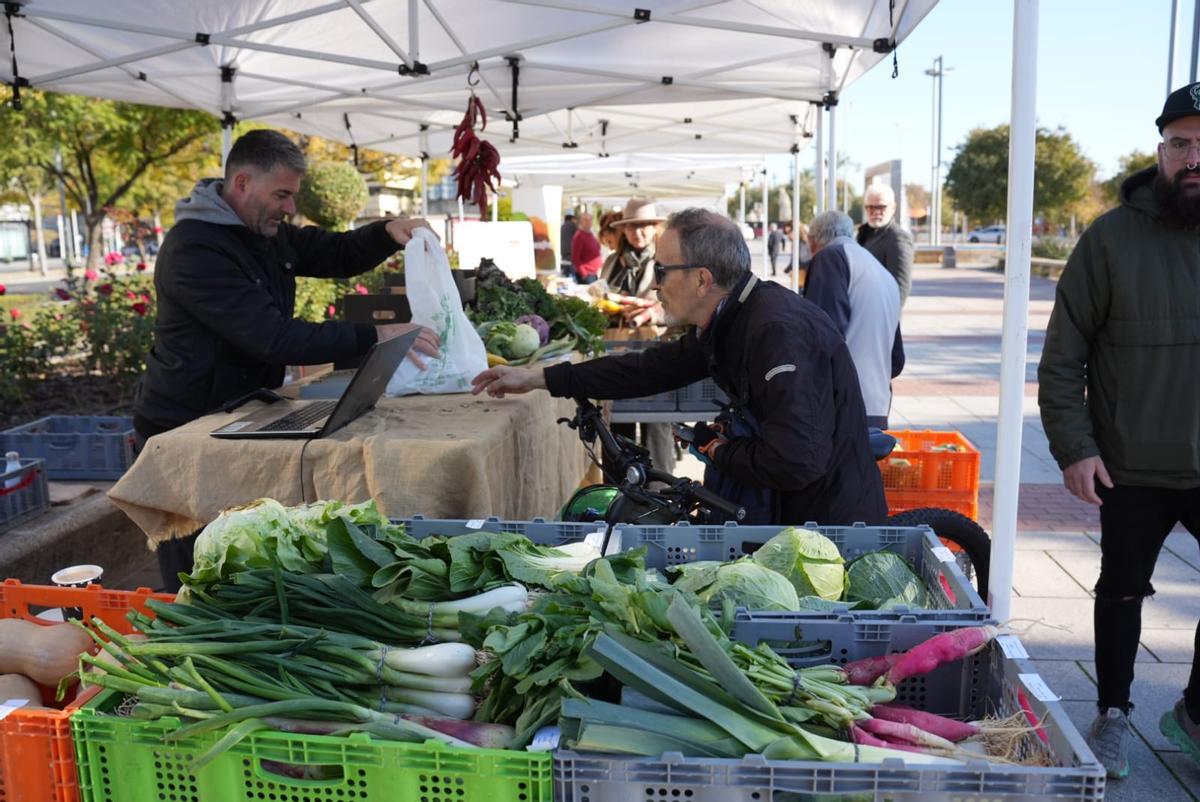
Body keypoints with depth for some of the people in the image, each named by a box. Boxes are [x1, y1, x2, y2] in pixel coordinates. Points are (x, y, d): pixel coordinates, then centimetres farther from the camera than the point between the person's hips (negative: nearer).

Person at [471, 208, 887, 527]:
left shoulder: (779, 329, -28)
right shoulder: (725, 321, 2)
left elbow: (795, 461, -35)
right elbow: (651, 368, 12)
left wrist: (718, 448, -15)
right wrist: (539, 378, 13)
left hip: (831, 519, -9)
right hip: (784, 510, 9)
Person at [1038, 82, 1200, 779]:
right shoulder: (1113, 238, -8)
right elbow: (1063, 357, -7)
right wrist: (1073, 447, -13)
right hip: (1132, 467, -2)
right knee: (1123, 590, 13)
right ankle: (1114, 713, 33)